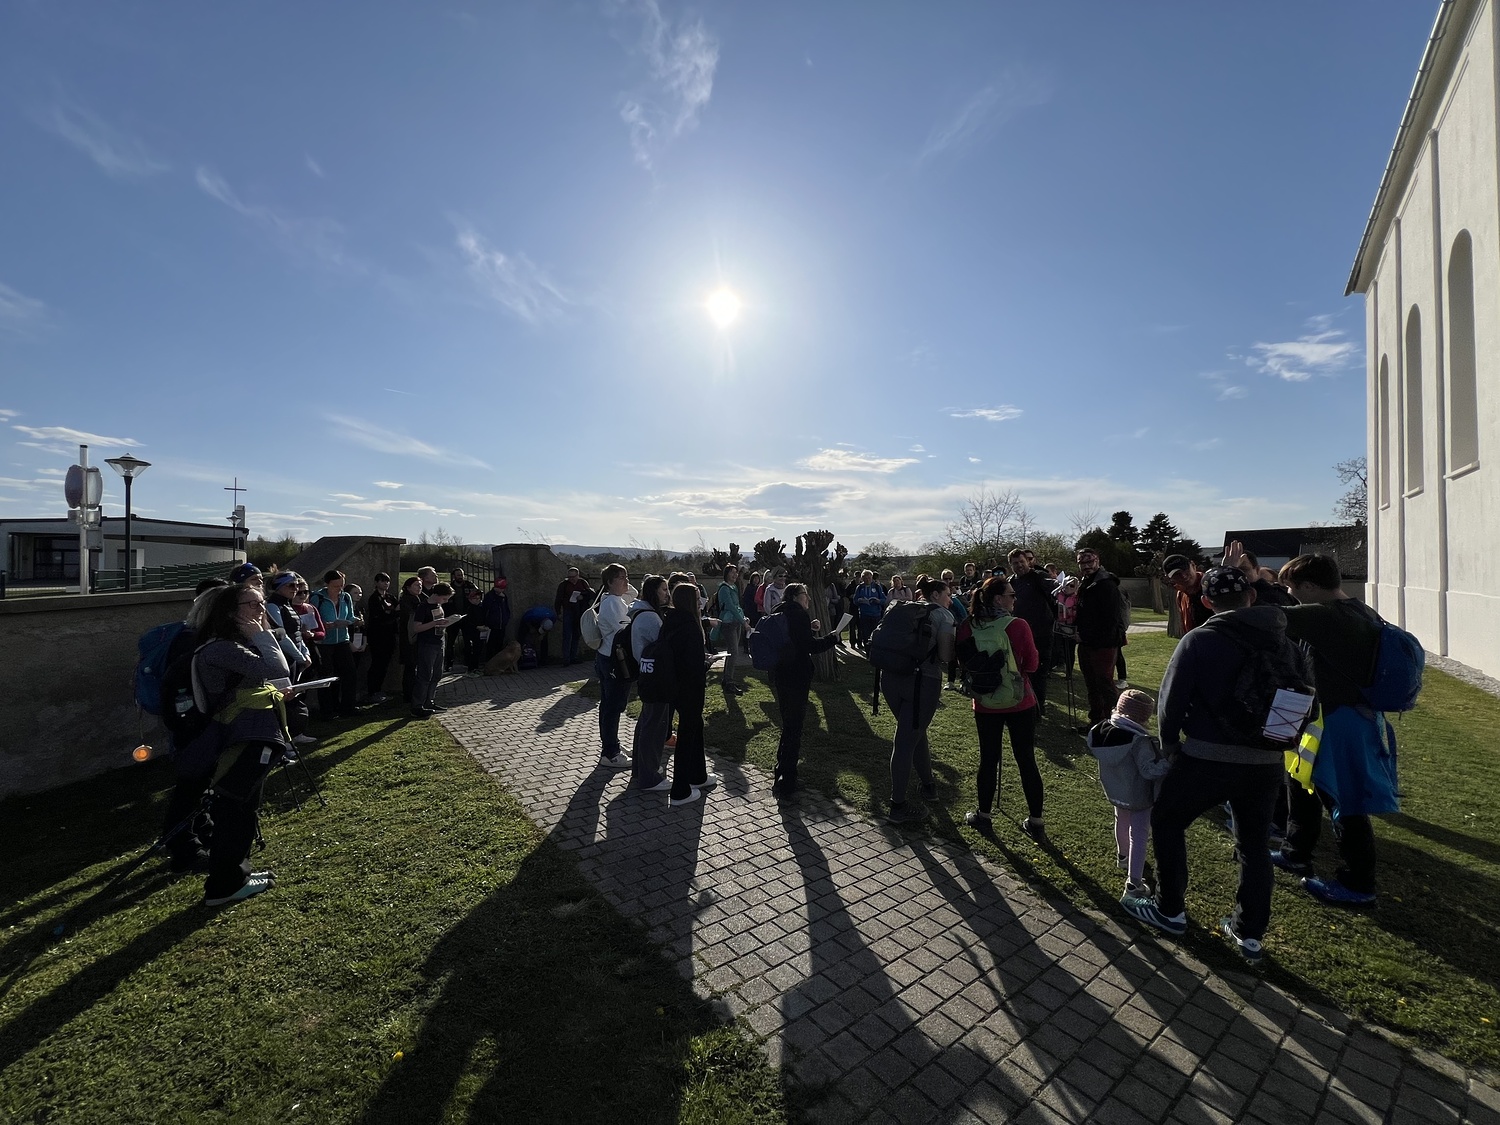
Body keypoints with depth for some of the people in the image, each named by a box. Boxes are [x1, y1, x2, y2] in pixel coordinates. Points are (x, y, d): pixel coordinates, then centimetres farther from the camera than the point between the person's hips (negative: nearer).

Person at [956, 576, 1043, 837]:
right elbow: (1032, 664, -6)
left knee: (988, 759, 14)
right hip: (1020, 703, -2)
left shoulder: (968, 628, -9)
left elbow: (964, 662, 5)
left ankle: (984, 816, 26)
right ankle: (1035, 822, 22)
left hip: (985, 704, 2)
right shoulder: (1018, 626, -16)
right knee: (1026, 760, 11)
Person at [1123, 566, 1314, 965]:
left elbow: (1171, 701, -11)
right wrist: (1273, 739, 19)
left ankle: (1169, 911, 25)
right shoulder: (1288, 643, 3)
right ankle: (1250, 933, 31)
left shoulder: (1199, 640, -12)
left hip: (1207, 759, -5)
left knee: (1167, 821, 16)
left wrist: (1170, 745, 5)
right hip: (1268, 764, 5)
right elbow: (1305, 697, 9)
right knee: (1253, 843, 22)